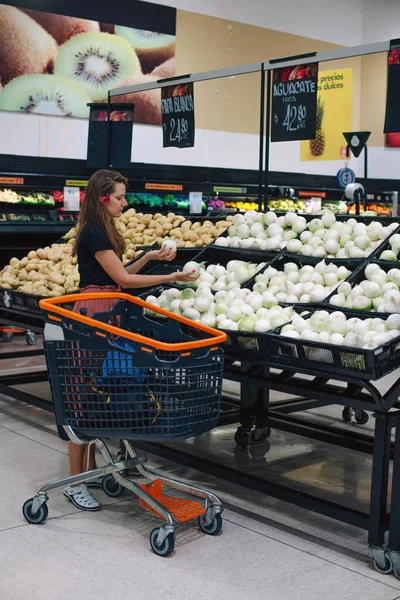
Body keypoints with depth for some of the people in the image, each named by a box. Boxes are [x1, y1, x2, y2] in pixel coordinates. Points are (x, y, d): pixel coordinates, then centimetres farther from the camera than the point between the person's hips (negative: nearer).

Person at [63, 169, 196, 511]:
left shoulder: (103, 231, 15)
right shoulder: (93, 233, -15)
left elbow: (119, 276, 15)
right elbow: (122, 279, -16)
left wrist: (149, 258, 6)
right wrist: (172, 278, -12)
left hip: (105, 312, 10)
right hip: (93, 313, -10)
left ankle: (90, 469, 23)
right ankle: (75, 482, 2)